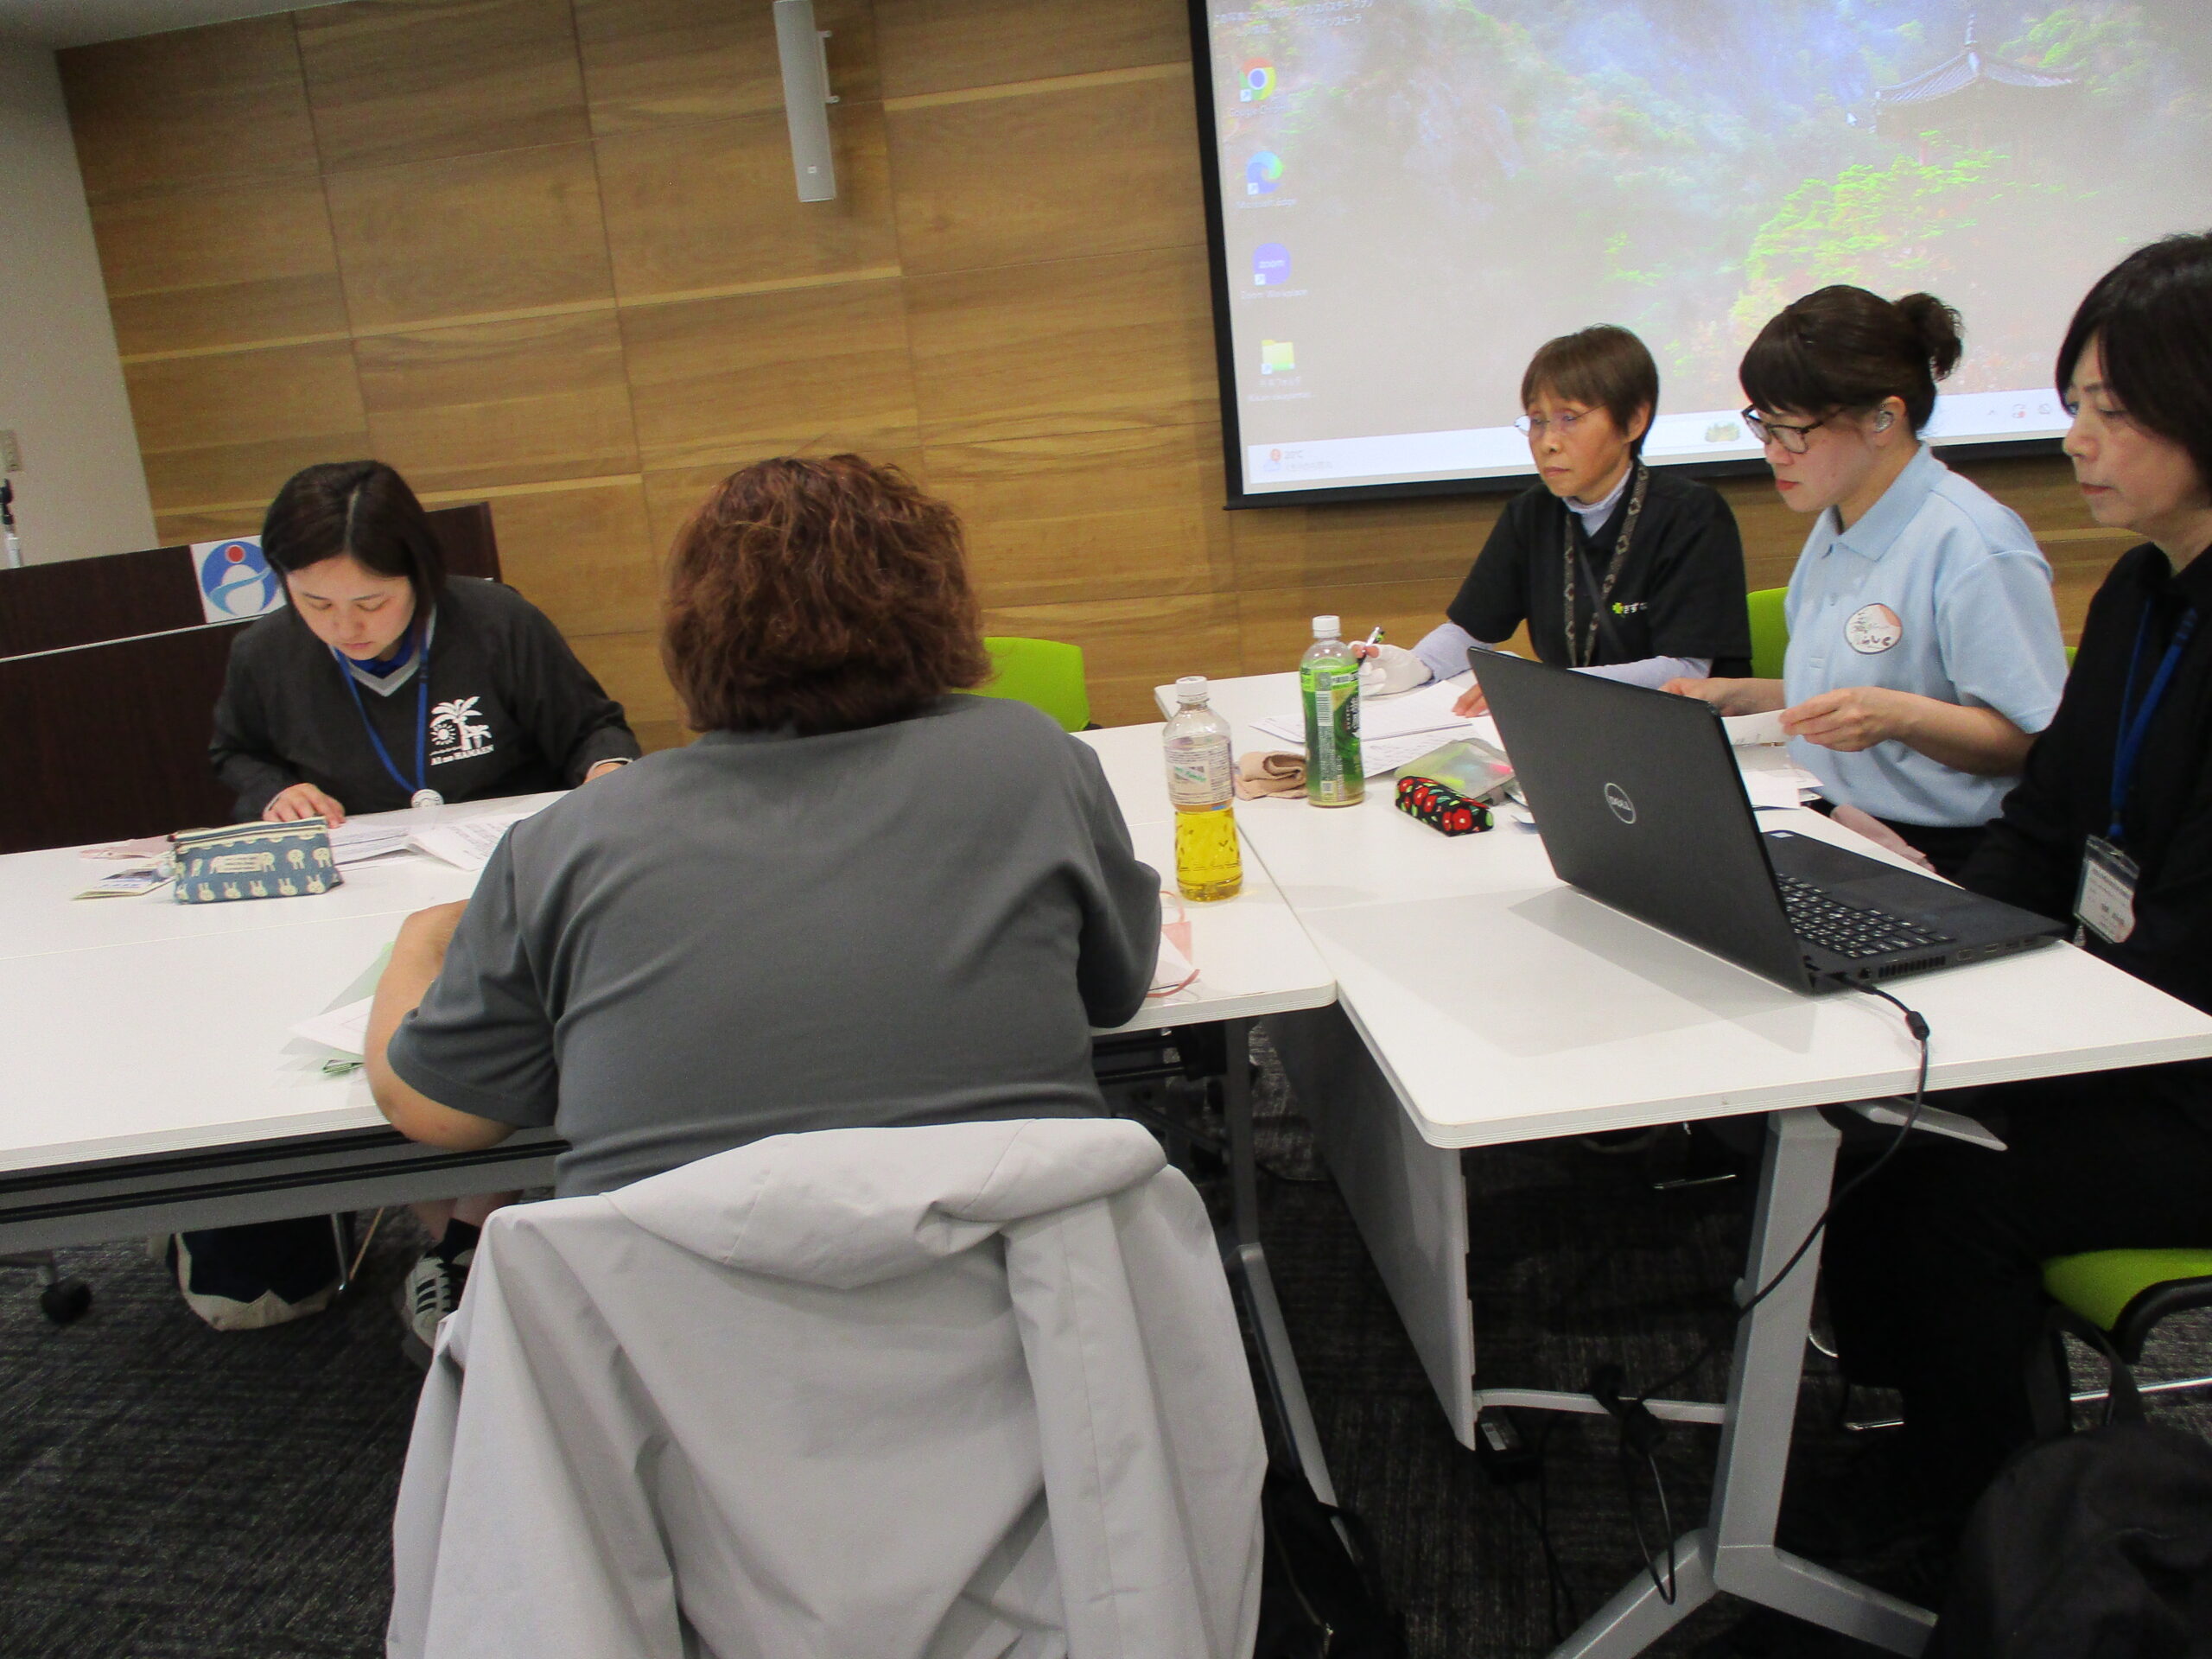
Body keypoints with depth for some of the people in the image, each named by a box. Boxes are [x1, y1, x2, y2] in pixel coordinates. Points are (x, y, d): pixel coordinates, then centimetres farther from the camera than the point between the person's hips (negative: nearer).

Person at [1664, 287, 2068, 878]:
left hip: (1937, 864, -8)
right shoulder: (1835, 529, 16)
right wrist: (1735, 696, 15)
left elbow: (2041, 746, -15)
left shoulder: (1973, 547, -14)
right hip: (1826, 830, 8)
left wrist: (1901, 717, -29)